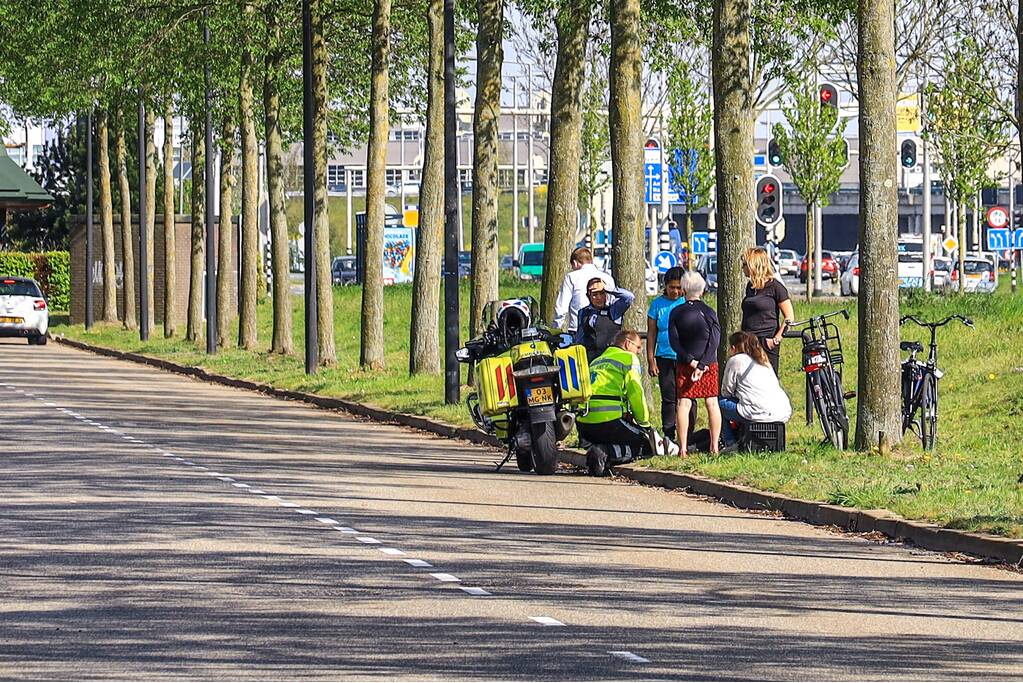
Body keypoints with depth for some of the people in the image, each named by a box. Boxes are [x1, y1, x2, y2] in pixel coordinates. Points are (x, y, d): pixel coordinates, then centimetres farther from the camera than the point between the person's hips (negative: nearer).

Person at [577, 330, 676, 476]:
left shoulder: (596, 362, 29)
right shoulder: (629, 358, 5)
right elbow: (636, 392, -4)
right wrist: (645, 423, 6)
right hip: (609, 420, -8)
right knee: (646, 444, 3)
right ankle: (605, 453, -20)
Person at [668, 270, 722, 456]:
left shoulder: (676, 313, -2)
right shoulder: (709, 312, -4)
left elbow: (674, 342, -7)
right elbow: (714, 342, -10)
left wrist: (692, 362, -10)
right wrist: (702, 365, -13)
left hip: (684, 364, 0)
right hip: (709, 364, 0)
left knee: (683, 404, 1)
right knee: (712, 403, 7)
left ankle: (683, 448, -5)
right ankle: (714, 446, 7)